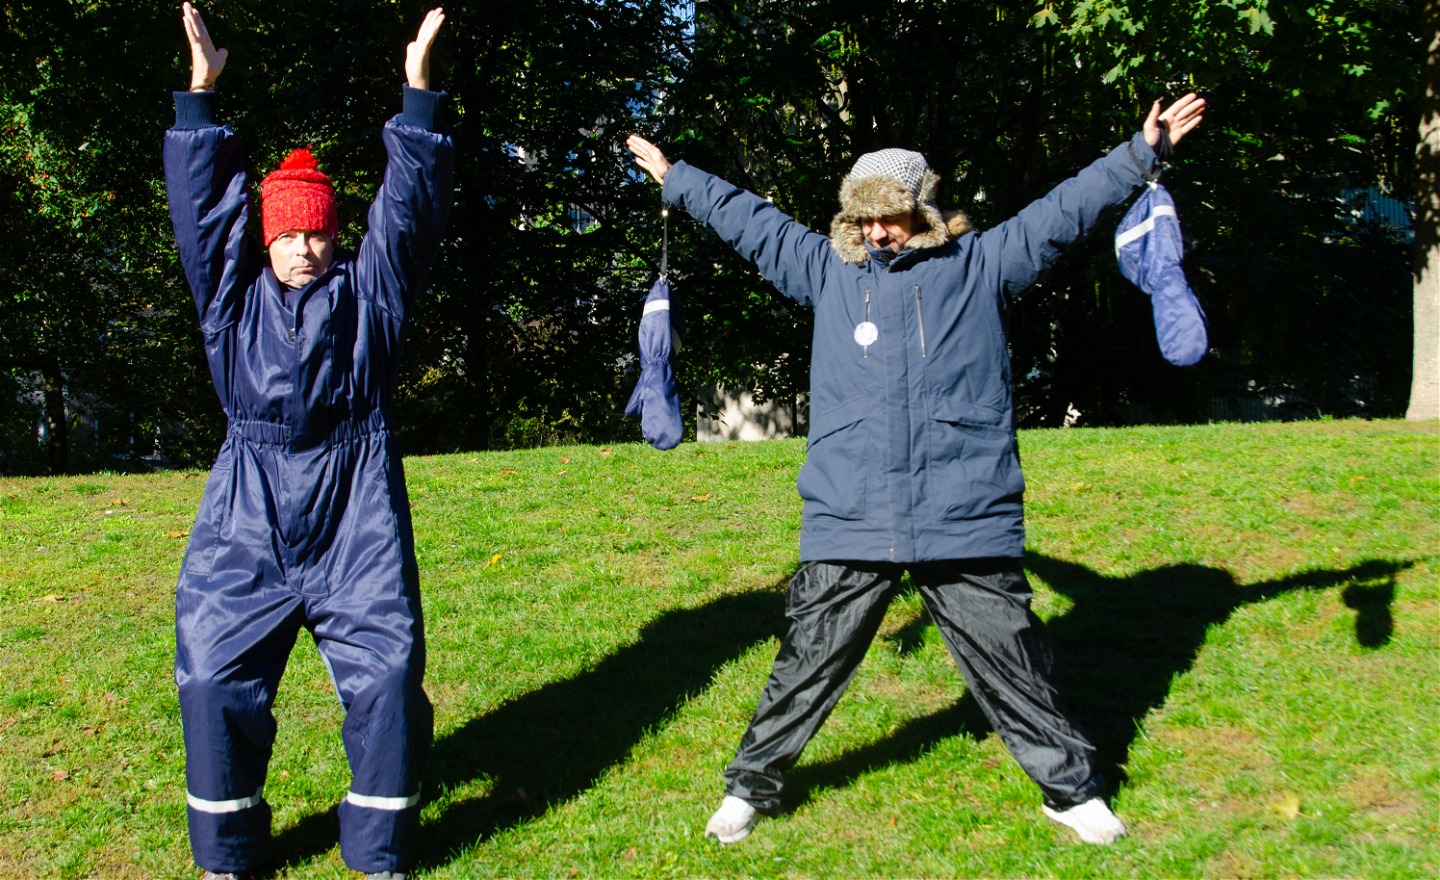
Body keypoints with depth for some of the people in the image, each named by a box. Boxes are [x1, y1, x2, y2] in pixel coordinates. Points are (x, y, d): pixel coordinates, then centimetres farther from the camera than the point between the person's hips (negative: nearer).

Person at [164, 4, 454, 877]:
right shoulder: (233, 292, 13)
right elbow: (204, 203, 7)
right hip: (248, 519, 1)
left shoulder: (370, 290, 10)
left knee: (388, 680, -5)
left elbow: (409, 206, 4)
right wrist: (201, 90, 0)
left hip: (357, 519, -1)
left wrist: (418, 88, -2)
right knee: (216, 681, -1)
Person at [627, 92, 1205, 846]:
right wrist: (673, 178, 26)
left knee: (1013, 665, 9)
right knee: (808, 665, 8)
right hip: (849, 524, 1)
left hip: (967, 523, -1)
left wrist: (1141, 153, 11)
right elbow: (746, 218, 19)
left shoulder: (981, 264, 7)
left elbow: (1065, 209, 11)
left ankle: (1072, 788, 27)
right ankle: (751, 784, 26)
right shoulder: (827, 270, 11)